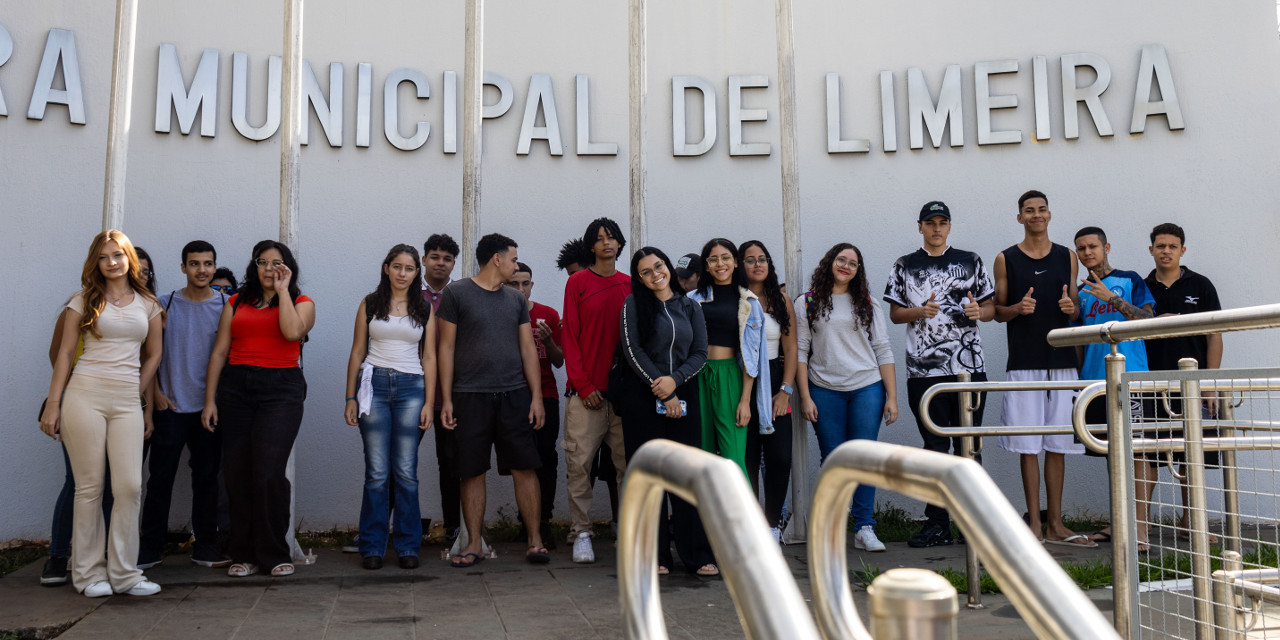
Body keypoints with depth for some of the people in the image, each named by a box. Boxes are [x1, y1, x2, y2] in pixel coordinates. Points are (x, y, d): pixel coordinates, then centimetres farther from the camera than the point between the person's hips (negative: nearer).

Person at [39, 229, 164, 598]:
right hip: (84, 397, -2)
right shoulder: (84, 302, 6)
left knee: (129, 486, -6)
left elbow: (153, 355, 19)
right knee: (89, 487, 0)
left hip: (127, 403, 2)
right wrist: (52, 404, 0)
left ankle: (123, 572, 3)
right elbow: (65, 353, 4)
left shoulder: (148, 305, 12)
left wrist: (139, 391, 11)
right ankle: (89, 574, 9)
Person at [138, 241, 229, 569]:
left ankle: (204, 545, 15)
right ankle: (151, 547, 11)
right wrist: (156, 393, -2)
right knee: (160, 477, 2)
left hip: (209, 406, 0)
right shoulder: (164, 304, 4)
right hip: (170, 406, 0)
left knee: (206, 477, 6)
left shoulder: (227, 305, 3)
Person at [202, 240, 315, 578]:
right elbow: (219, 352, 13)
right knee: (236, 473, 0)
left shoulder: (301, 303, 10)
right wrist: (209, 399, 6)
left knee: (268, 471, -13)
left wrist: (282, 290, -3)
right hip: (236, 388, 3)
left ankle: (275, 553, 1)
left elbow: (292, 331, -13)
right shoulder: (236, 303, 17)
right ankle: (244, 554, 12)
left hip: (281, 389, -3)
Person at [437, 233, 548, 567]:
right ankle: (474, 544, 14)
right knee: (472, 472, 3)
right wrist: (446, 399, -4)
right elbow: (446, 347, 1)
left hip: (515, 395, 3)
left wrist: (536, 396, 5)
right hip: (470, 397, -3)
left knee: (525, 468, 0)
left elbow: (528, 349, 13)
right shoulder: (456, 293, 2)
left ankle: (535, 540, 8)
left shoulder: (516, 299, 14)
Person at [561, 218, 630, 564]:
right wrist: (582, 384, -7)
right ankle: (581, 532, 6)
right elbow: (570, 336, 1)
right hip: (586, 390, -2)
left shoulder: (631, 285, 12)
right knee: (579, 462, -3)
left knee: (629, 462, 3)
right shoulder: (577, 282, 4)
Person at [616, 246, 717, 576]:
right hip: (642, 397, -2)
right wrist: (660, 389, -8)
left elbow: (700, 353, 8)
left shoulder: (690, 307, 12)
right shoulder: (634, 304, 4)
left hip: (682, 396, 2)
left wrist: (675, 379, -9)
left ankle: (699, 555, 5)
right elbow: (632, 350, -4)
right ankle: (655, 556, 5)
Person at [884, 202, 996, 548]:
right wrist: (920, 311, -9)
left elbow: (991, 308, 13)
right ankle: (937, 523, 6)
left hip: (969, 366, 0)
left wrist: (978, 311, -9)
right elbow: (895, 313, 10)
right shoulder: (905, 266, 12)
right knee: (935, 446, 1)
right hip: (924, 370, 0)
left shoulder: (970, 261, 13)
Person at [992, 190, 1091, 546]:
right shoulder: (1006, 260, 5)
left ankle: (1055, 524, 12)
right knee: (1028, 445, -2)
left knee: (1058, 445, 4)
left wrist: (1071, 307, -7)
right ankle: (1034, 522, 5)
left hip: (1062, 360, 2)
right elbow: (998, 311, 7)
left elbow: (1076, 309, 16)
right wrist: (1017, 308, -14)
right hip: (1023, 362, -2)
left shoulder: (1067, 257, 12)